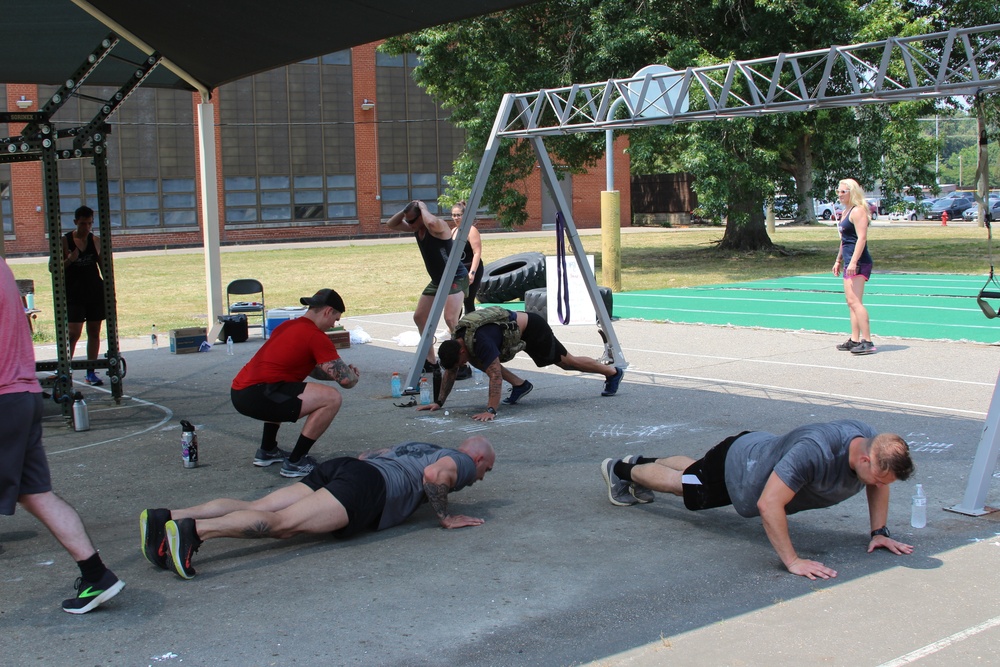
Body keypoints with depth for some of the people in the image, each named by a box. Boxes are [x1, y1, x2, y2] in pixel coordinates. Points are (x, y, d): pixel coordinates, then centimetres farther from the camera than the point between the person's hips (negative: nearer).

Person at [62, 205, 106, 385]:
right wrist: (69, 260, -19)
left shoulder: (96, 241, 4)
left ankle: (91, 373, 15)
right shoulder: (65, 241, -4)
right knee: (74, 333, -11)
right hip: (73, 294, -3)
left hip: (95, 292, 3)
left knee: (94, 332, 7)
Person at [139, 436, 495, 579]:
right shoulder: (463, 462, 15)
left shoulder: (418, 446, 39)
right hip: (371, 486, -8)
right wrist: (445, 517, 3)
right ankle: (194, 530, -43)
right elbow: (436, 474, -9)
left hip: (339, 467, 8)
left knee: (257, 507, -8)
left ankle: (167, 518, -23)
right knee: (284, 522, -23)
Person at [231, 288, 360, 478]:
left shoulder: (289, 326, 21)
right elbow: (345, 380, -7)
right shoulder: (316, 337, -7)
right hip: (256, 396, -10)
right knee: (332, 398, -13)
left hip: (238, 392, 10)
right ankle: (295, 462, -5)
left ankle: (267, 451, 35)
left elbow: (311, 369, 32)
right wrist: (354, 376, 17)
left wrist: (346, 372, 22)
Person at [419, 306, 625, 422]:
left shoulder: (480, 341, -39)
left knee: (567, 361, 7)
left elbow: (495, 376, -44)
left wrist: (491, 410, -48)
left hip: (531, 328, -8)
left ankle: (613, 372, 27)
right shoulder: (455, 342, -13)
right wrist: (438, 402, -3)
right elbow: (450, 373, 0)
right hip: (514, 331, 8)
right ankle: (520, 385, 11)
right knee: (478, 361, 0)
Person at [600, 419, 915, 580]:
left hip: (765, 450, 7)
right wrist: (792, 561, -46)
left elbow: (878, 486, -1)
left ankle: (641, 463, 59)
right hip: (737, 465, -7)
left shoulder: (871, 443, -24)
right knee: (681, 483, 21)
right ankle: (622, 470, 47)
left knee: (695, 470, 33)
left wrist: (879, 532, -8)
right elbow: (768, 504, -48)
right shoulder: (814, 452, -48)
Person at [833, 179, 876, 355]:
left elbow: (862, 238, -20)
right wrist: (839, 260, 29)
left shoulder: (858, 211, -11)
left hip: (858, 263, -11)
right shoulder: (846, 211, 19)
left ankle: (867, 341, -17)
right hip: (849, 263, 11)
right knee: (851, 302, 10)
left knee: (854, 301, -16)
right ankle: (855, 340, 14)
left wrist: (853, 261, -26)